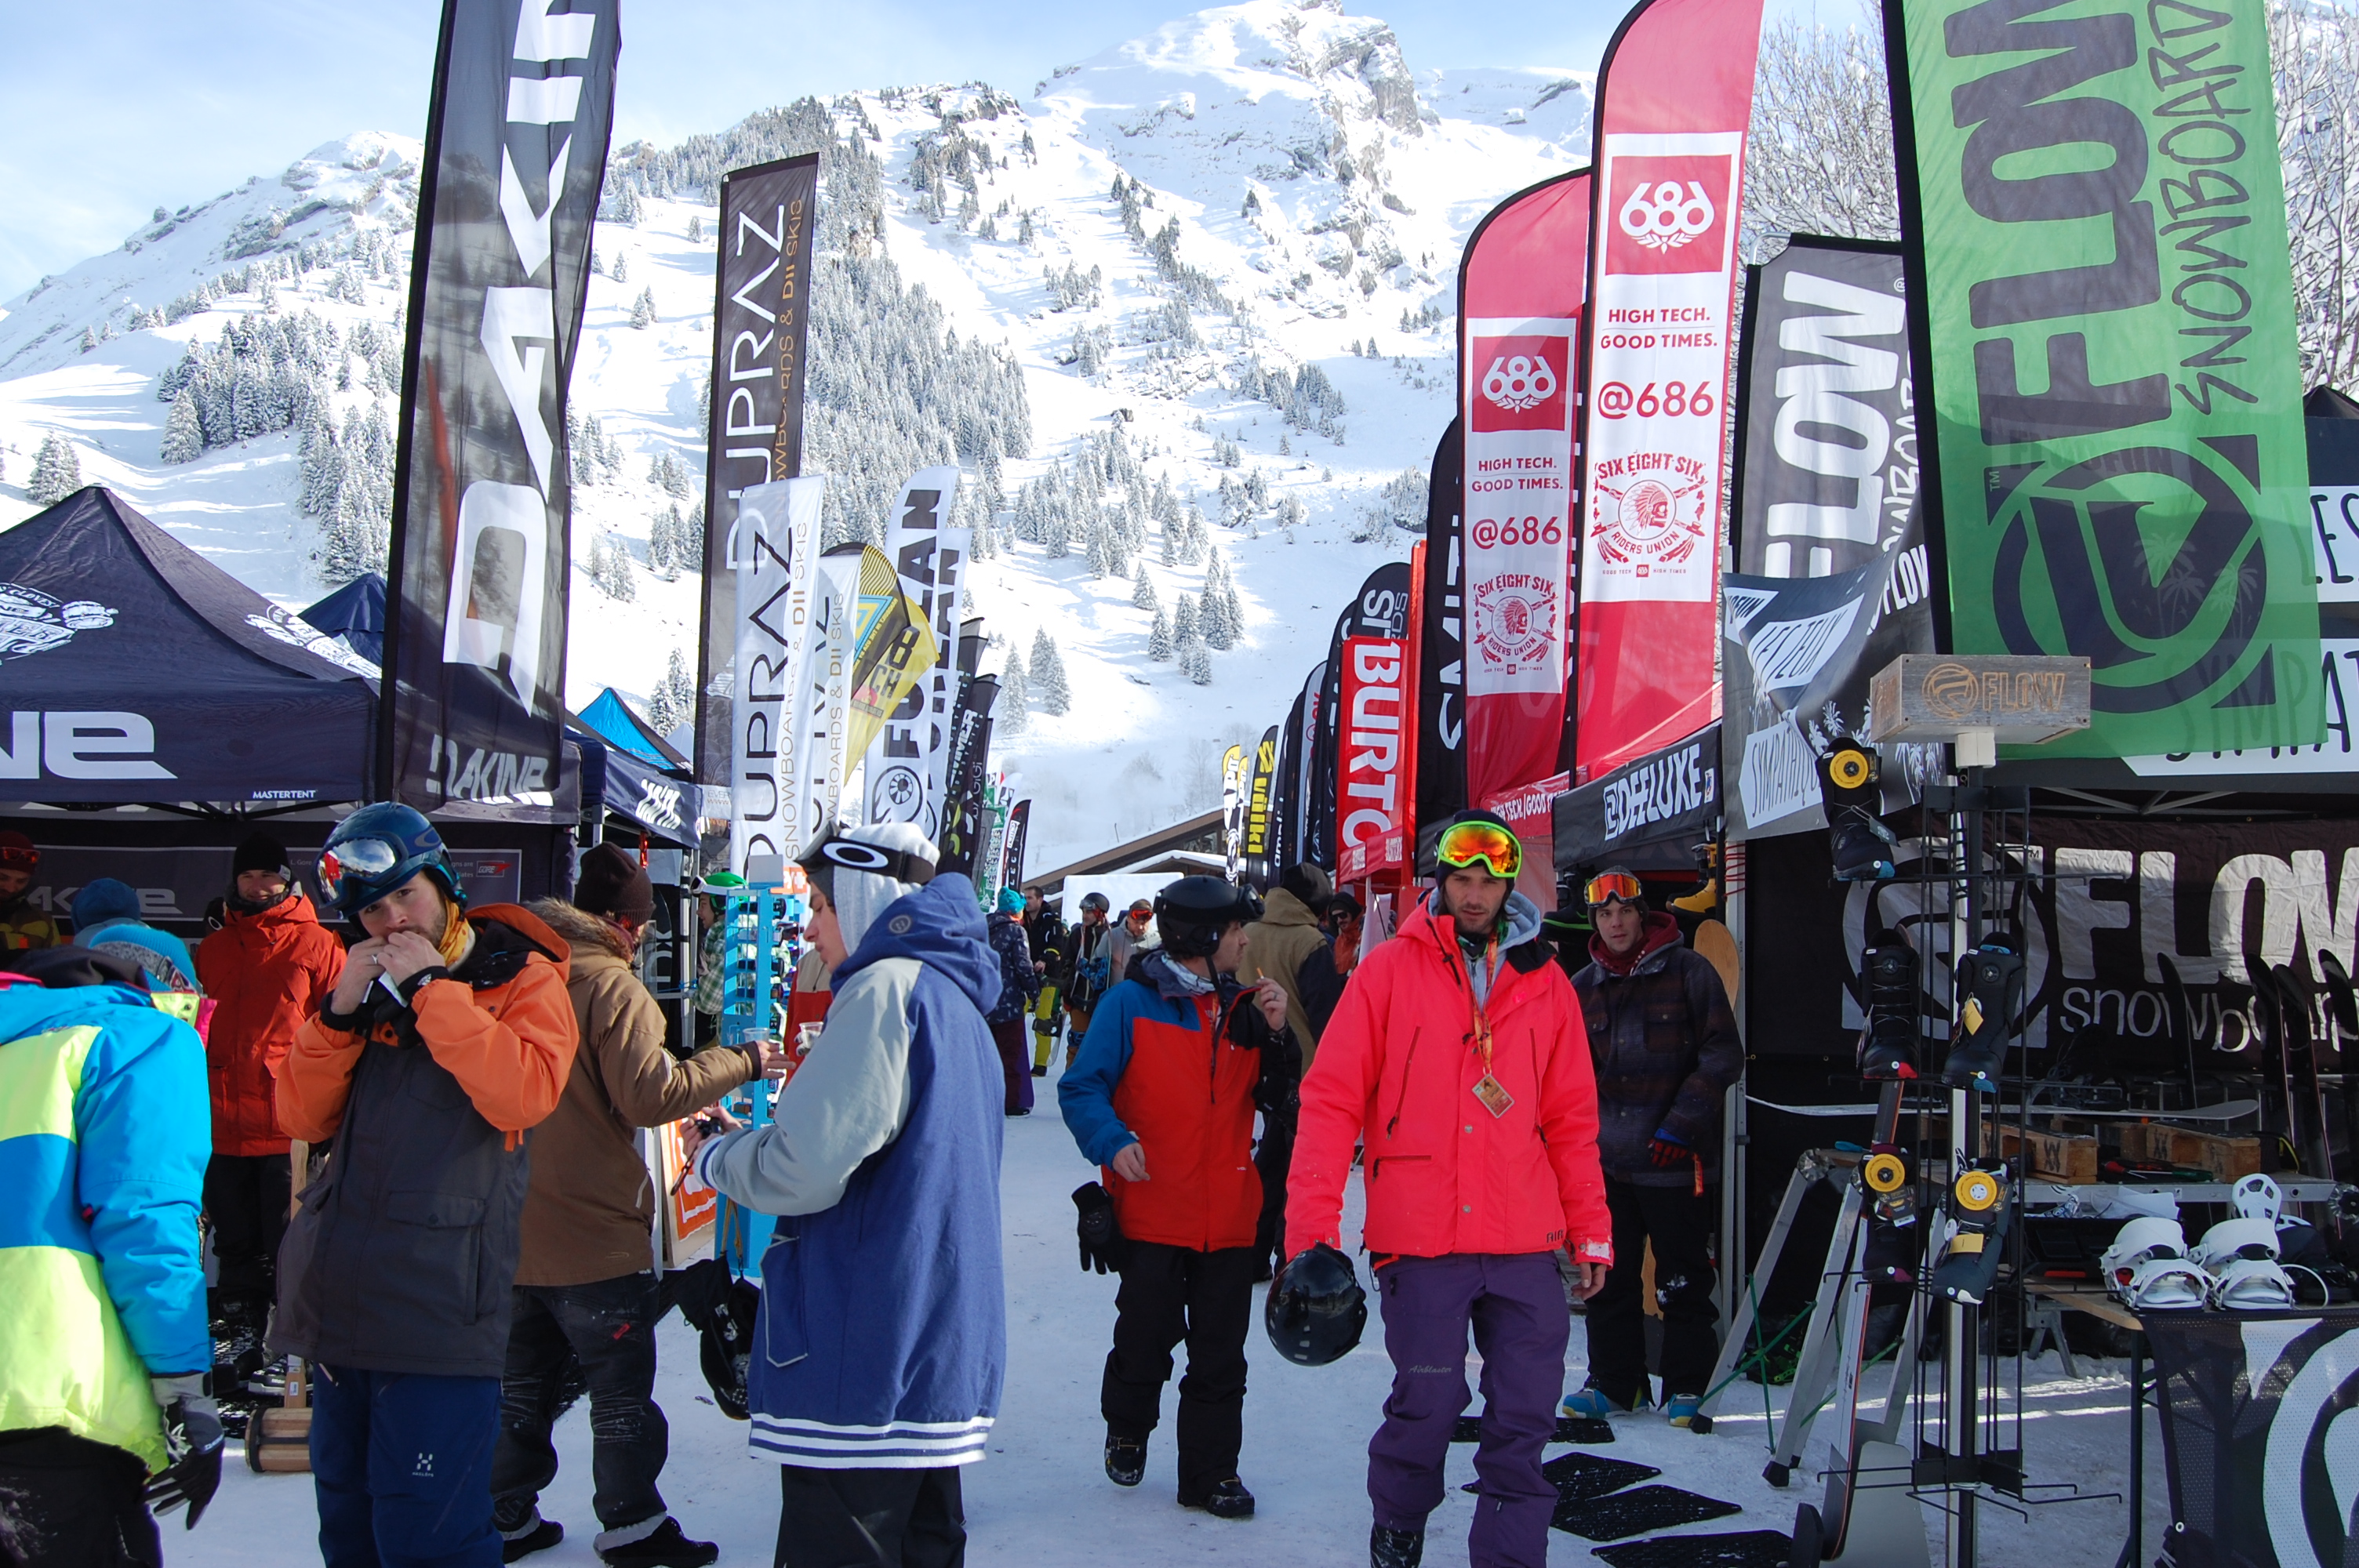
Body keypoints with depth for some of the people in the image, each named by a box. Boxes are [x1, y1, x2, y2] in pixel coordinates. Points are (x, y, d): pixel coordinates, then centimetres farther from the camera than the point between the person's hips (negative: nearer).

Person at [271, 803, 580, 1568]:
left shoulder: (523, 980, -1)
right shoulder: (369, 984, 16)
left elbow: (525, 1095, -20)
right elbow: (301, 1117, 10)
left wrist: (430, 989, -15)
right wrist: (340, 1011, -4)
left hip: (438, 1304, -7)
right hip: (342, 1301, 7)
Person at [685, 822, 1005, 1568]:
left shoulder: (887, 986, -14)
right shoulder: (955, 998, 17)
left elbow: (804, 1169, -21)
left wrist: (716, 1157, -1)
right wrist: (757, 1137, 19)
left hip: (864, 1358, -10)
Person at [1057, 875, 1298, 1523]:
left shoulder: (1242, 1005, 10)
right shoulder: (1133, 1002, -7)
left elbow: (1278, 1099, 10)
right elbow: (1082, 1087, -8)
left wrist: (1275, 1034, -5)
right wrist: (1113, 1142, -24)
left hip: (1229, 1219, 5)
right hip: (1154, 1214, -4)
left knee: (1221, 1358, 9)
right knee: (1146, 1340, 7)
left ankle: (1210, 1473, 21)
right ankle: (1126, 1430, 35)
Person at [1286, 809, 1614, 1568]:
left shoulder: (1545, 983, 10)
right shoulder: (1389, 970, 0)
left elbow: (1572, 1121, 14)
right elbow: (1330, 1101, -4)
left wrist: (1590, 1233, 10)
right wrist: (1313, 1226, -12)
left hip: (1526, 1246, 3)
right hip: (1421, 1240, -3)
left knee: (1525, 1418, 4)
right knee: (1427, 1406, 3)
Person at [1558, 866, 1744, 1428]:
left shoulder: (1689, 972, -2)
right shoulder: (1582, 988, 11)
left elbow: (1722, 1056, -6)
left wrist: (1681, 1124, -13)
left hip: (1673, 1162, -4)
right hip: (1605, 1160, 5)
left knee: (1682, 1281, 3)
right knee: (1607, 1278, 10)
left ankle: (1687, 1388, 14)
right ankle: (1613, 1382, 22)